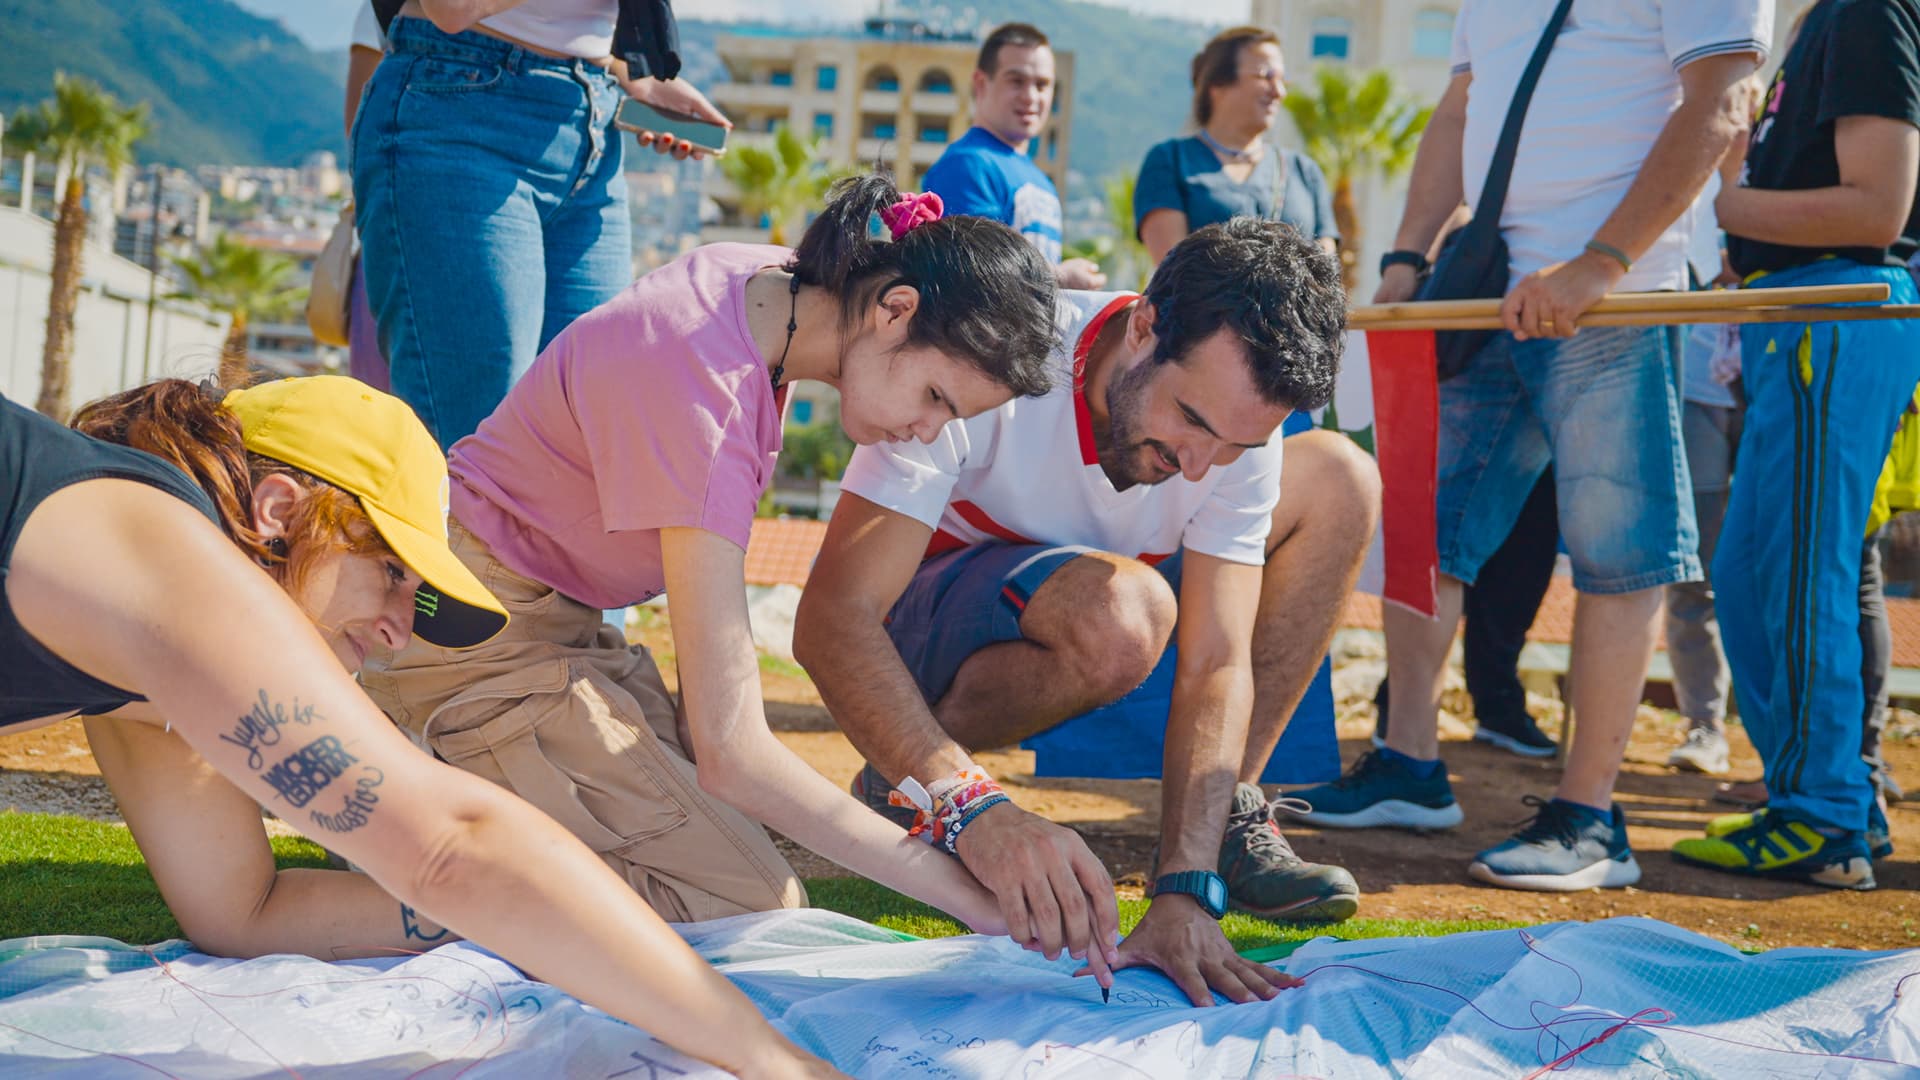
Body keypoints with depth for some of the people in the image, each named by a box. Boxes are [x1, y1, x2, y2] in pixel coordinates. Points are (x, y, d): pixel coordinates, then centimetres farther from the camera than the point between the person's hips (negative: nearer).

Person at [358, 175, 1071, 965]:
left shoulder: (769, 278, -5)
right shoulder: (703, 392, -32)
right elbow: (729, 751, -33)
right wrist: (970, 895, -31)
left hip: (552, 608, 10)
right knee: (755, 908, -15)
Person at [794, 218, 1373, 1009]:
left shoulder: (1239, 416, -18)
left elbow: (1216, 666, -20)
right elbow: (830, 620, -39)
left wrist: (1184, 892, -34)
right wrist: (970, 808, -52)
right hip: (908, 635, -5)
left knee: (1339, 481, -9)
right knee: (1117, 617, -39)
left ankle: (1231, 814, -3)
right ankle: (900, 790, -11)